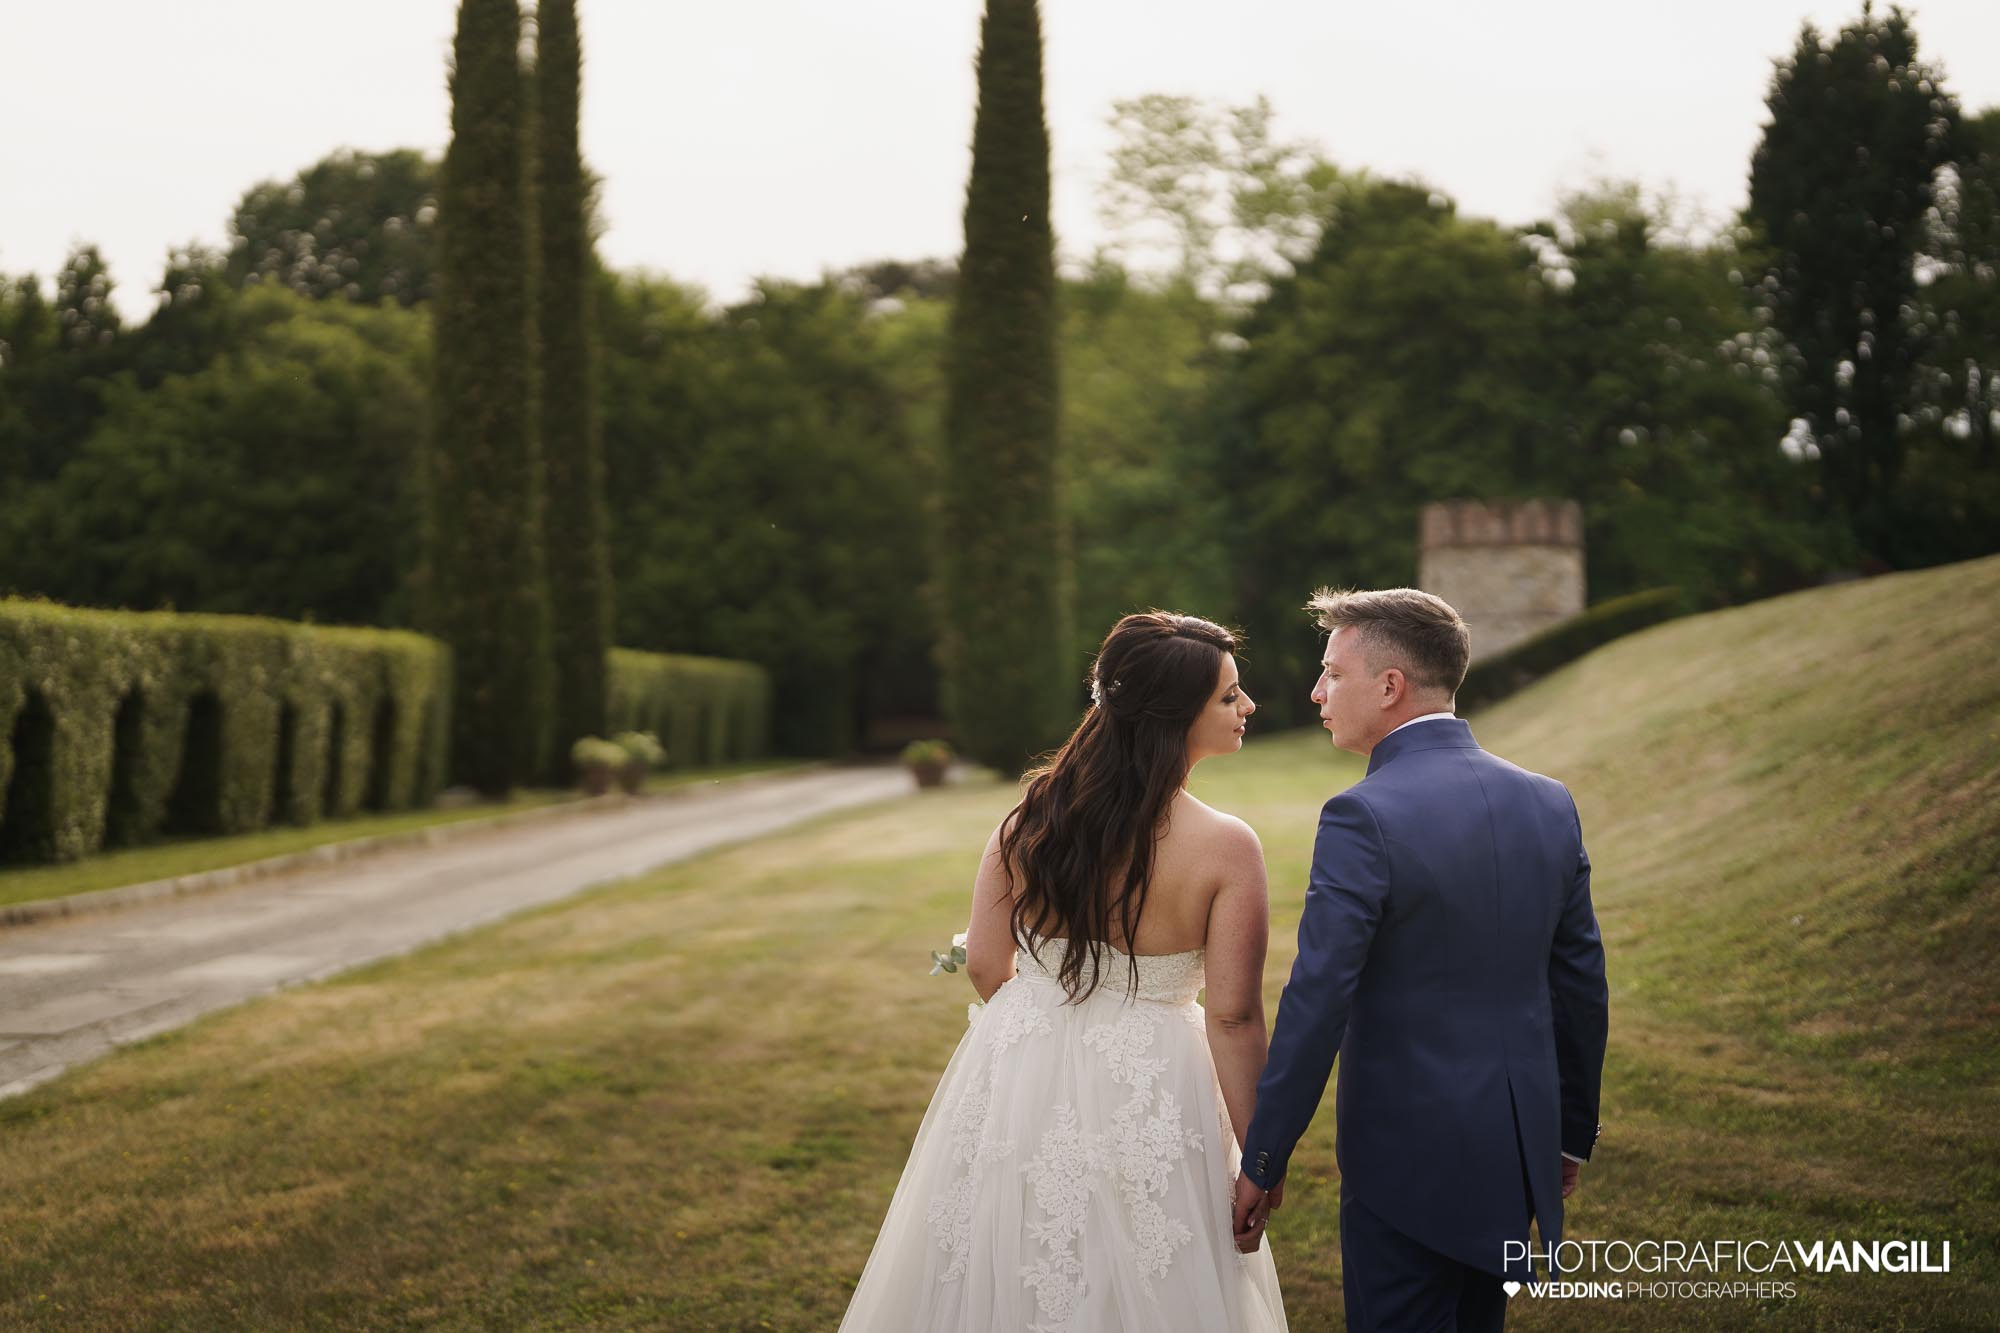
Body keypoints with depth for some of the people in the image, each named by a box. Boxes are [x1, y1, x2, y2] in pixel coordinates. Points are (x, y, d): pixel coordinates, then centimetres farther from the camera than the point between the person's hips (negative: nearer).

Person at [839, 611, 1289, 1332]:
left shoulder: (1034, 813, -6)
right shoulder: (1226, 848, -17)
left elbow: (985, 964, 0)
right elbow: (1233, 1019, -15)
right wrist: (1258, 1159, -5)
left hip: (1016, 1083, 4)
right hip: (1143, 1103, -3)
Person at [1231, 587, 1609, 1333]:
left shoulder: (1365, 817, -18)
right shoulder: (1548, 803, 3)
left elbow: (1316, 1004, -18)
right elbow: (1582, 984, 9)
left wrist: (1262, 1162, -9)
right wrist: (1572, 1132, 20)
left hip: (1408, 1156, -7)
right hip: (1519, 1146, 7)